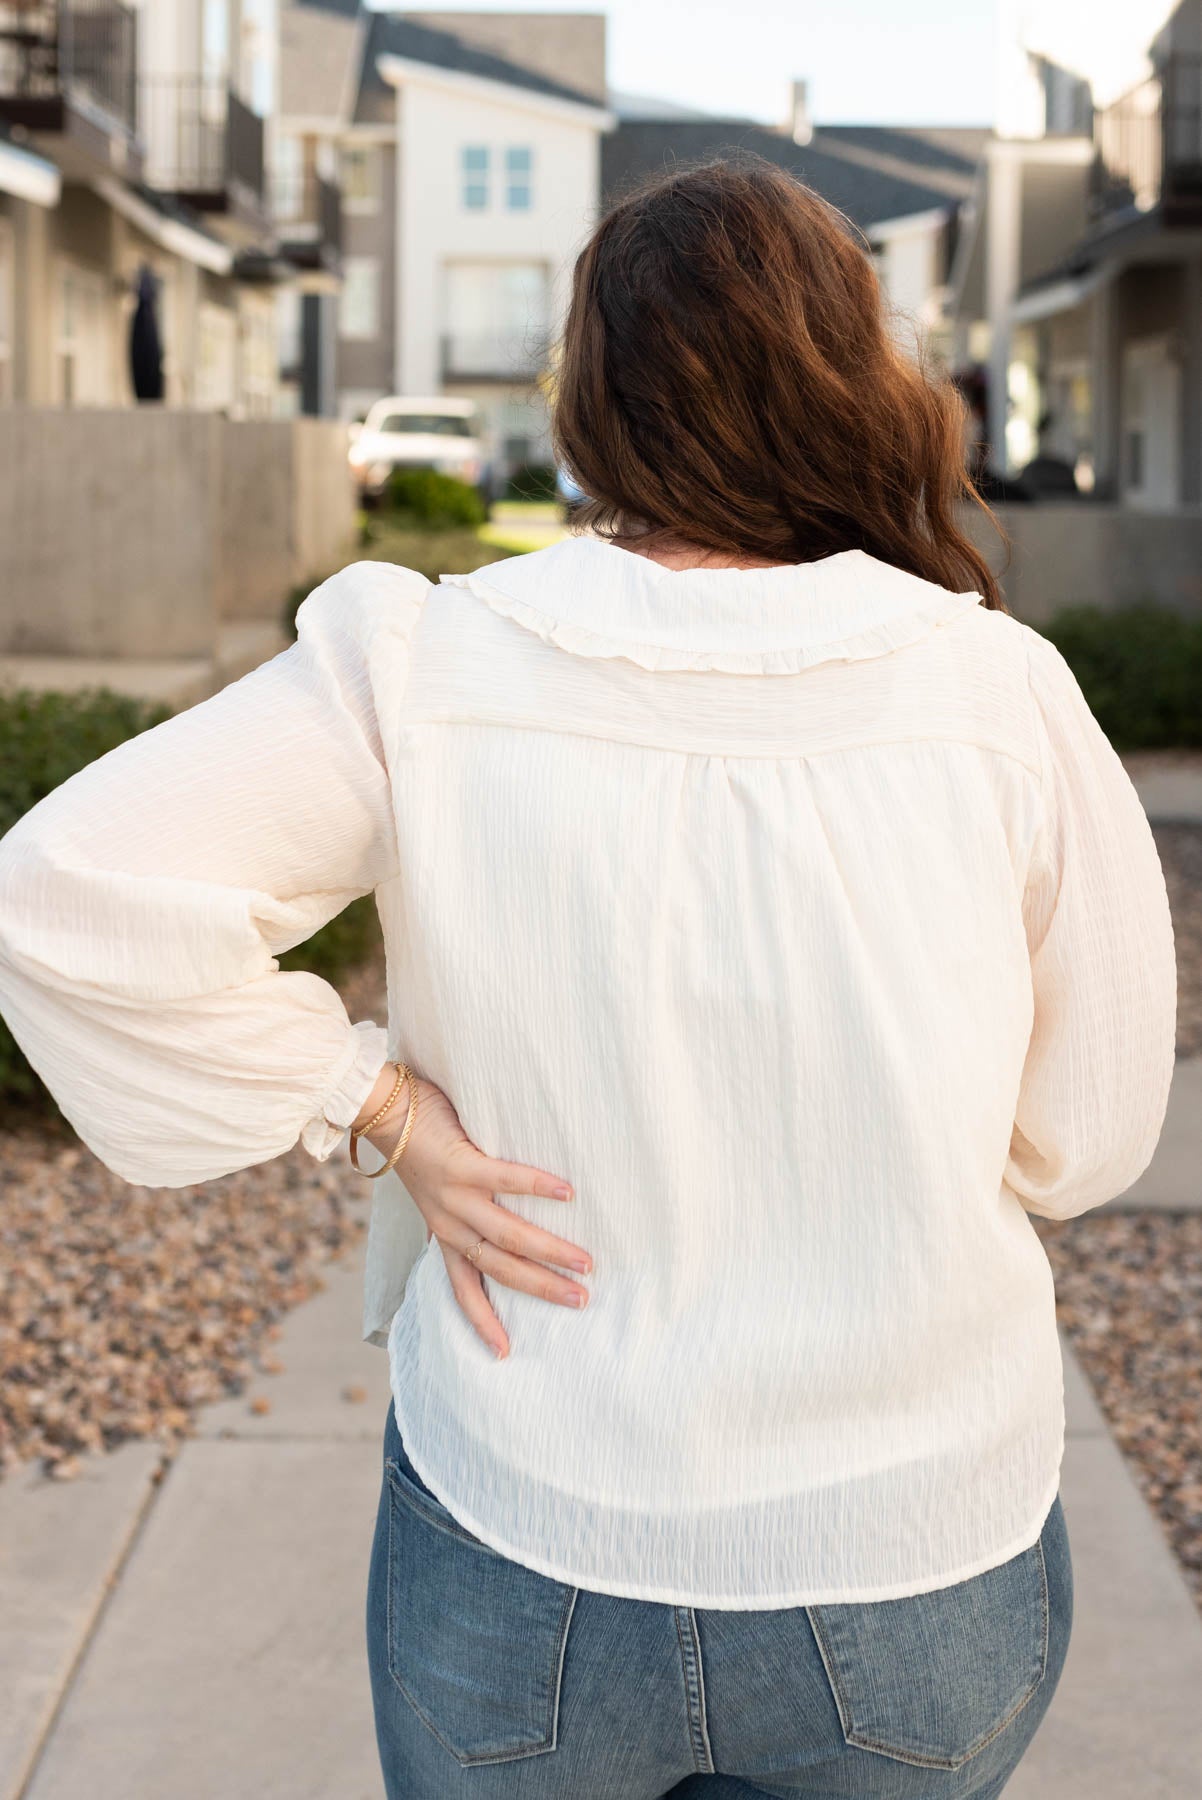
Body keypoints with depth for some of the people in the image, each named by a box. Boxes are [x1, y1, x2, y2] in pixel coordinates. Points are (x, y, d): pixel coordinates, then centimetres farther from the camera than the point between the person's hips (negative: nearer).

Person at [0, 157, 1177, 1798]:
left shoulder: (429, 671, -14)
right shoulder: (1001, 697, -13)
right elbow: (1089, 1137, -5)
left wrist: (383, 1110, -13)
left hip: (521, 1567, 0)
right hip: (914, 1588, 0)